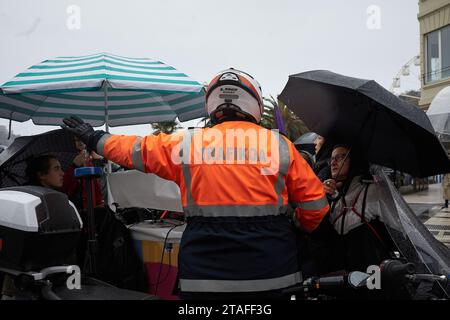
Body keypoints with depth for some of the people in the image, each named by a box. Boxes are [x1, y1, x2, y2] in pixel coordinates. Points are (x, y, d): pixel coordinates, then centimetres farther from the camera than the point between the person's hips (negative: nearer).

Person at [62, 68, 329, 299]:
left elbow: (133, 149, 13)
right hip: (270, 273, 1)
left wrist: (94, 139, 31)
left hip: (205, 274, 0)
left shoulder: (187, 143, 1)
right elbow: (315, 204, 2)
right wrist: (301, 231, 23)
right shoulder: (280, 145, 1)